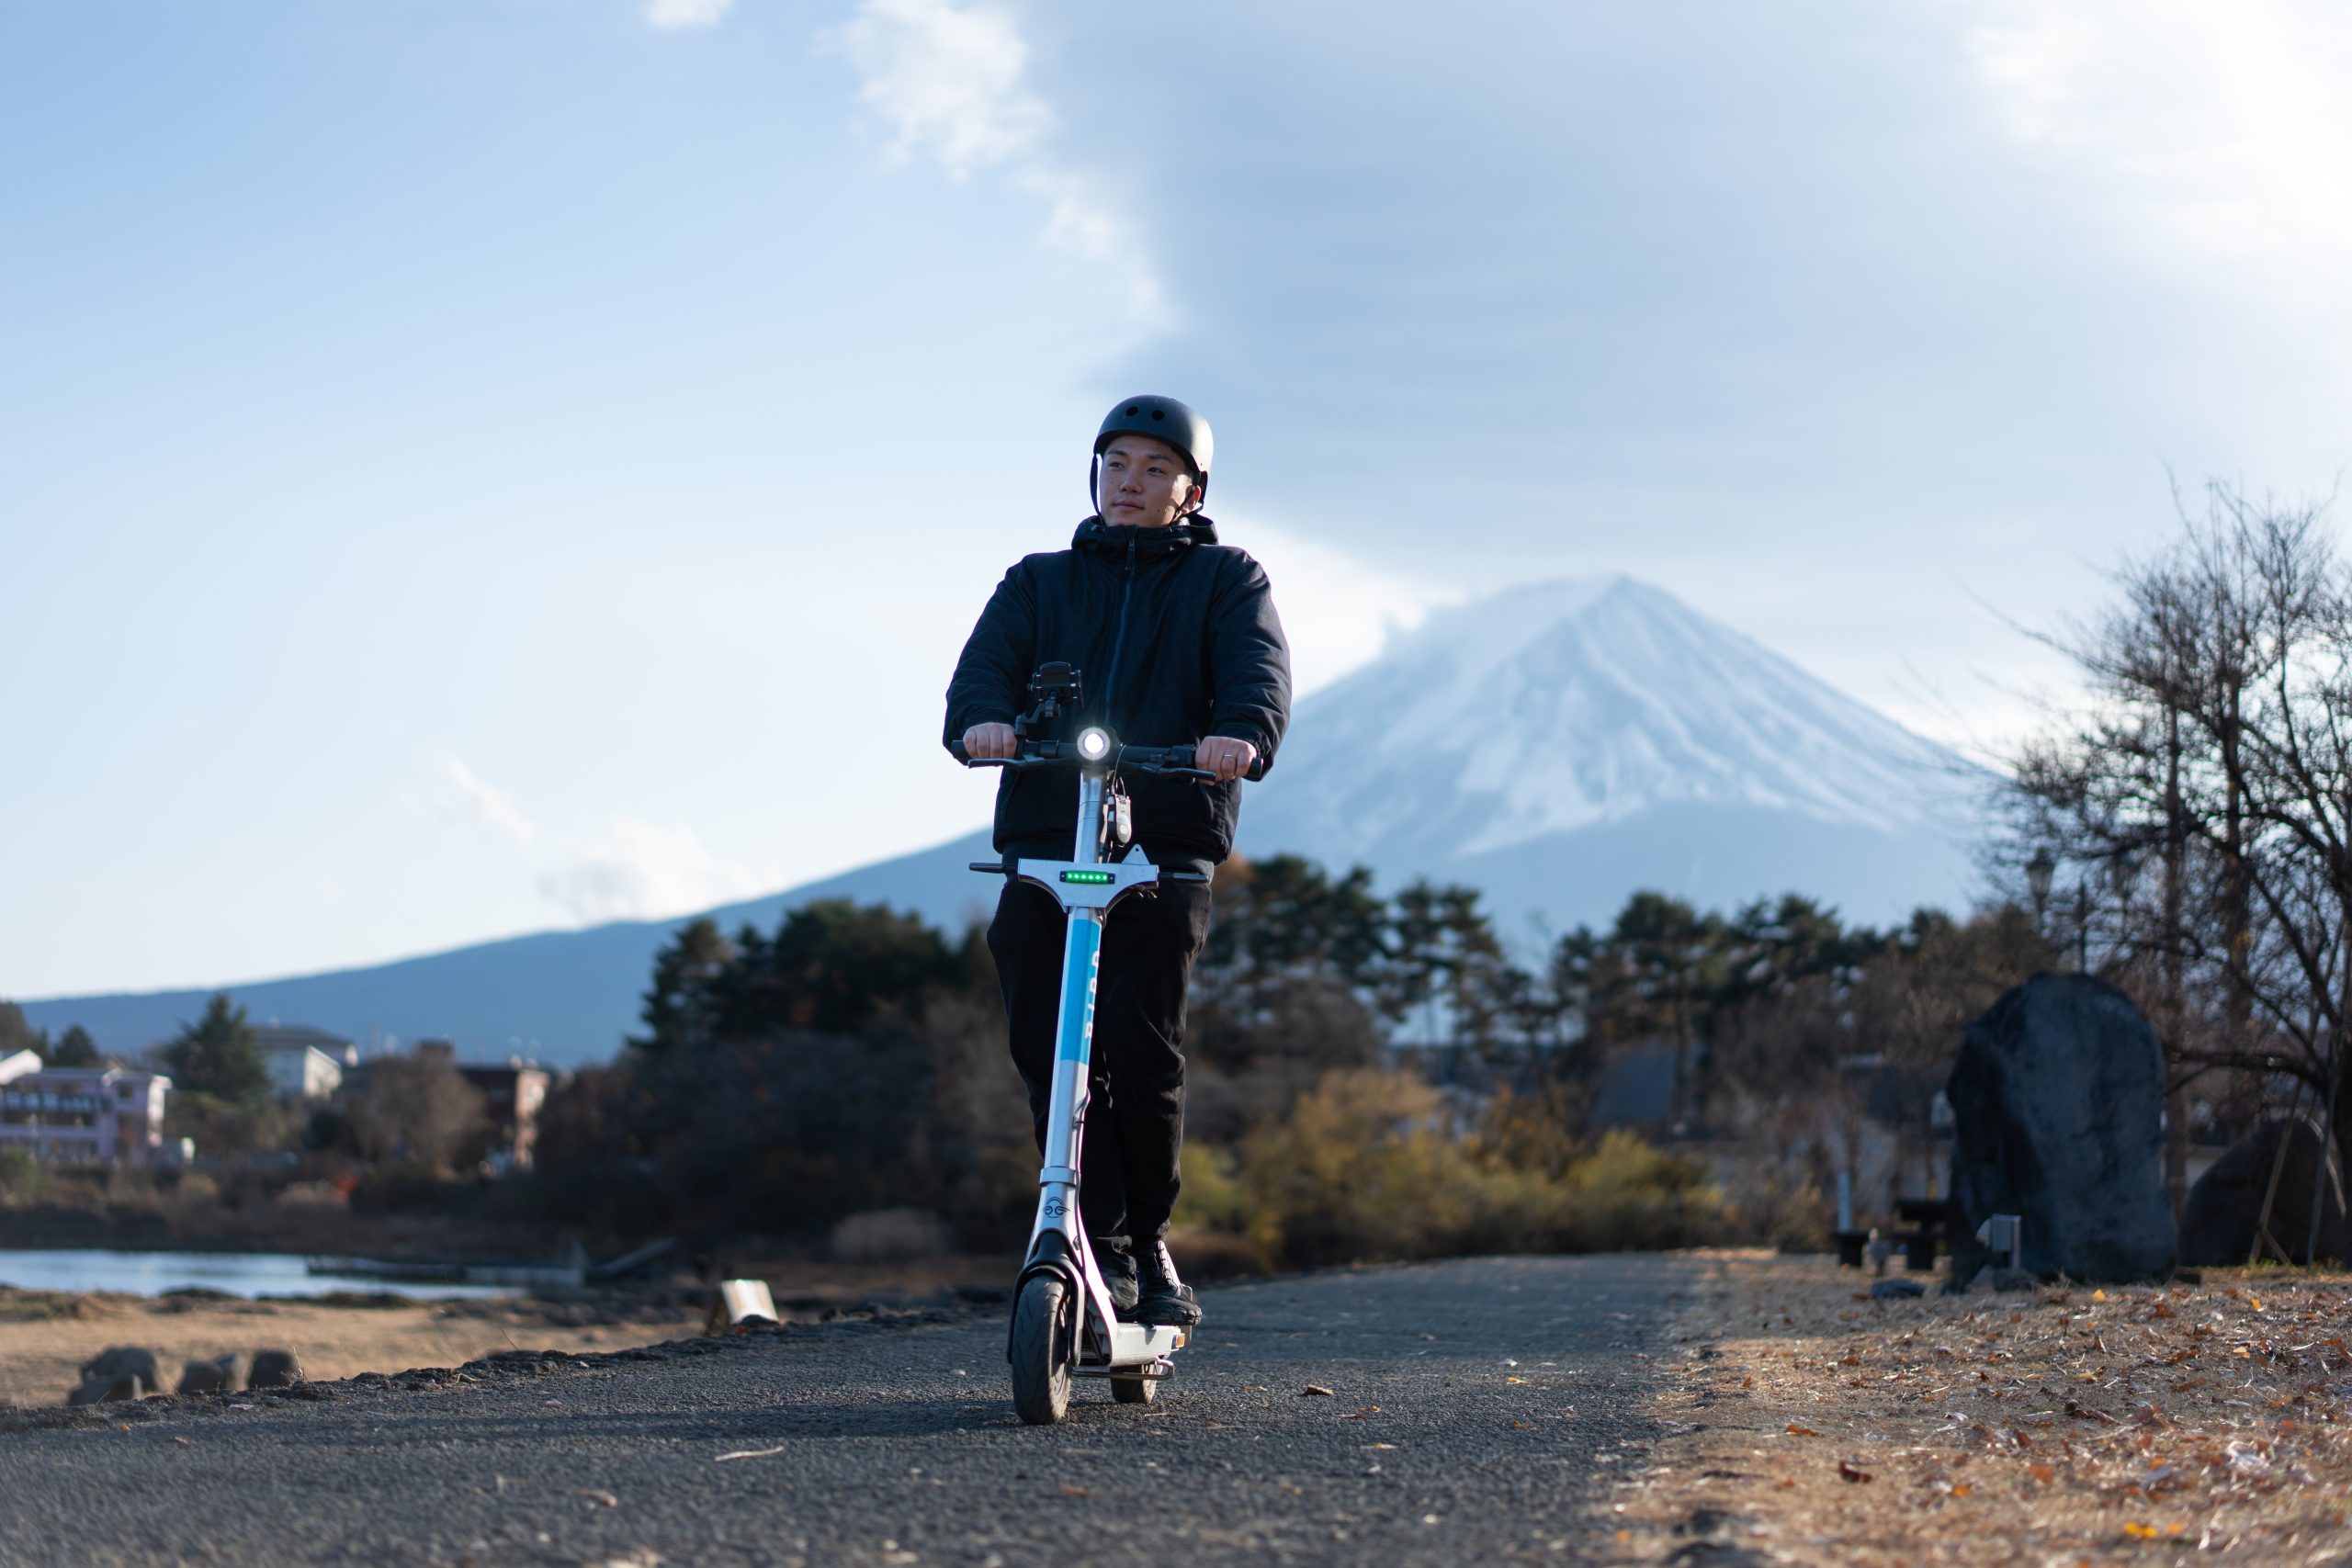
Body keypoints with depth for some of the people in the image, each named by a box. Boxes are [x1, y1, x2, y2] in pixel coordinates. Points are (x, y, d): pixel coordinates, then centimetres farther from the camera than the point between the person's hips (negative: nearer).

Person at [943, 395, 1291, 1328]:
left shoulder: (1226, 579, 16)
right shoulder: (1039, 583, 22)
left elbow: (1257, 669, -4)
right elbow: (987, 662, 4)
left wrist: (1242, 733, -27)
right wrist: (982, 718, -21)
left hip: (1166, 847, -3)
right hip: (1042, 843, 3)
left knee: (1141, 1050, -13)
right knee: (1048, 1054, -7)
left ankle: (1150, 1244, 7)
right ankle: (1101, 1252, 1)